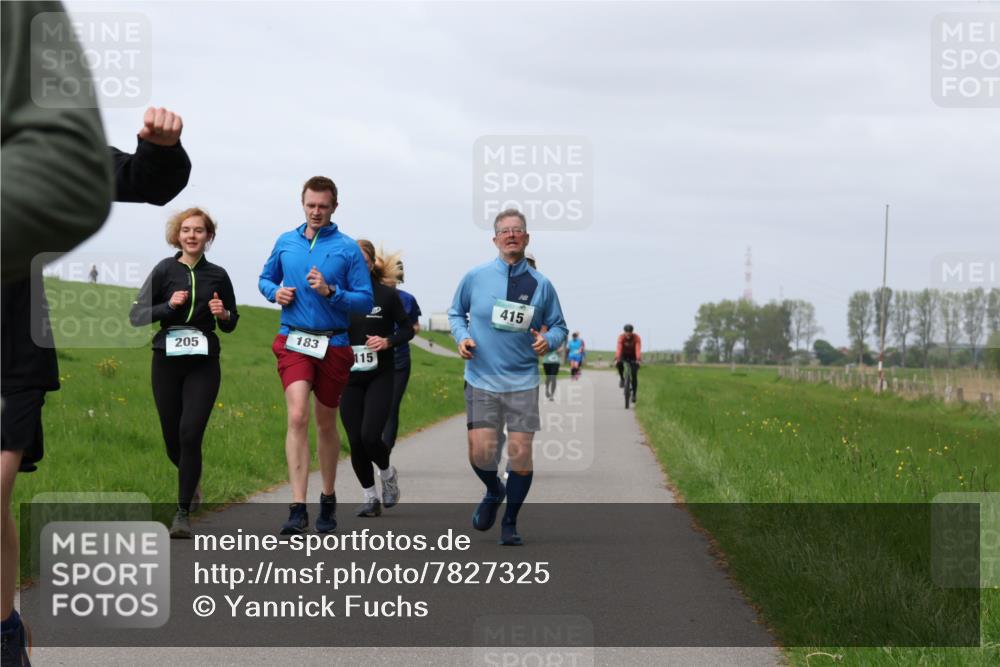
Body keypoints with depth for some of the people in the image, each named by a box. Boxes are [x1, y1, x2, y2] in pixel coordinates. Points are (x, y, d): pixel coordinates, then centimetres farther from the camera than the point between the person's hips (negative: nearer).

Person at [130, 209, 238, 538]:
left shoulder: (218, 275, 5)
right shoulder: (165, 270, 0)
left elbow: (230, 325, 15)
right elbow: (136, 316, -2)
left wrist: (224, 314, -7)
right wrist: (168, 306, -16)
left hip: (204, 365, 0)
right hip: (167, 362, 1)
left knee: (190, 435, -14)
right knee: (173, 440, 7)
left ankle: (183, 513, -6)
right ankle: (192, 482, 40)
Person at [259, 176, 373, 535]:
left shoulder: (348, 248, -3)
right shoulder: (285, 242, 7)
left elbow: (365, 300, -4)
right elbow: (265, 278, 22)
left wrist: (330, 292, -18)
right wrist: (275, 292, 0)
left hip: (333, 345, 0)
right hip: (293, 343, 0)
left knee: (326, 423, 13)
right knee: (298, 417, -17)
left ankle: (328, 499, 32)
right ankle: (297, 509, -21)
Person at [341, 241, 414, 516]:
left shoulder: (387, 295, -4)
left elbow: (407, 329, 5)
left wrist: (388, 341, -13)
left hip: (379, 377, -2)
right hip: (349, 378, 2)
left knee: (370, 436, -14)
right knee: (355, 441, 1)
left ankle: (387, 472, 18)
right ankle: (370, 497, 19)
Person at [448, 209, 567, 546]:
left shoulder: (541, 285, 2)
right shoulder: (475, 277, 1)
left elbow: (558, 326, 11)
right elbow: (456, 313, 15)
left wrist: (548, 340, -11)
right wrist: (462, 337, -5)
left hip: (523, 381, 0)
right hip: (481, 379, 0)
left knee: (520, 454, -3)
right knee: (480, 452, -9)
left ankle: (510, 523, 17)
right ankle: (494, 492, 27)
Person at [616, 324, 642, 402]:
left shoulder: (636, 338, -26)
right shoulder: (621, 337, -26)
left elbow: (638, 349, -38)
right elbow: (619, 348, -38)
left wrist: (638, 359, -54)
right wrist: (617, 359, -53)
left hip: (633, 356, 0)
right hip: (624, 355, 0)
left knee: (634, 375, -10)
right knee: (619, 363, -34)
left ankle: (634, 394, 1)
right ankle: (622, 378, -9)